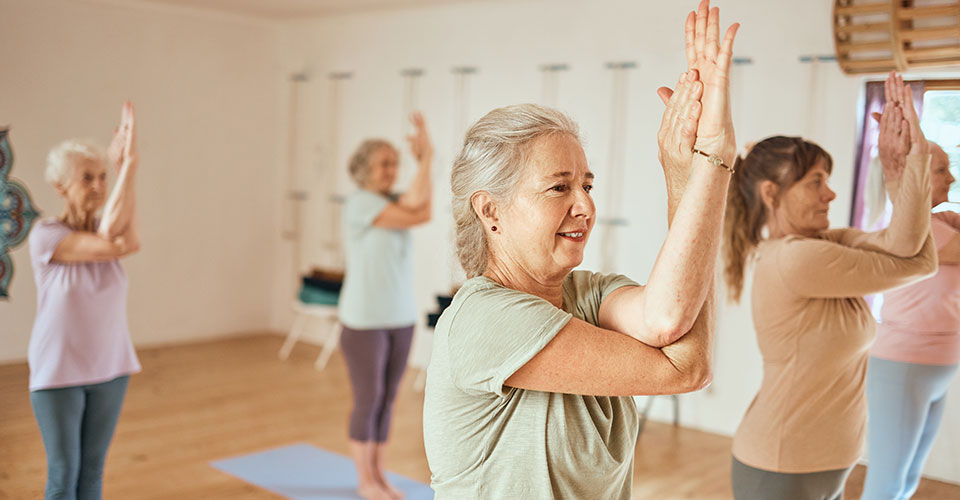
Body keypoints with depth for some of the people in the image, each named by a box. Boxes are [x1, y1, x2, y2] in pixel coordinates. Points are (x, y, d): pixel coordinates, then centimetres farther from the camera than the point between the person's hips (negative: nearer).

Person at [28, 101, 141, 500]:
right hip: (58, 375, -4)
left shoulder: (106, 226, -1)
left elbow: (131, 243, -26)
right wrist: (128, 164, -30)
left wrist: (125, 168, -33)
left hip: (110, 369, 4)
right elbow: (108, 245, -31)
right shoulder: (45, 236, -15)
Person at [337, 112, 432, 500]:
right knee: (368, 401, 4)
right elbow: (415, 217, -23)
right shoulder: (360, 203, -13)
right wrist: (426, 159, -18)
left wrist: (425, 160, -20)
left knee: (387, 399, 12)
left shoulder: (396, 201, 9)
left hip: (401, 318, 7)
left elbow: (420, 206, -14)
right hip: (365, 321, -7)